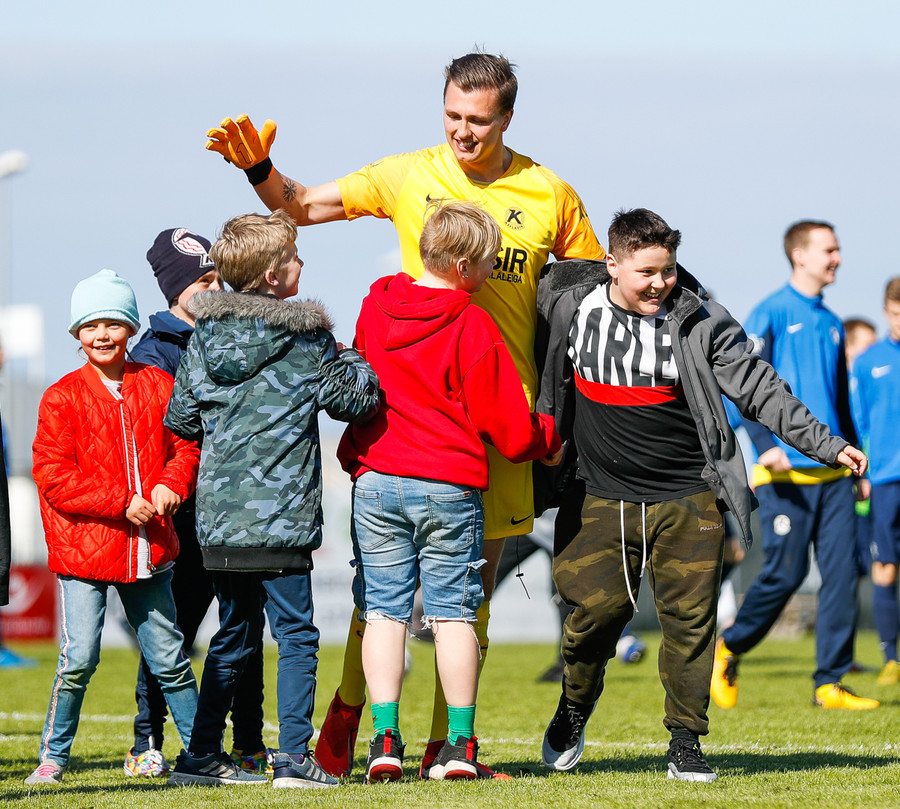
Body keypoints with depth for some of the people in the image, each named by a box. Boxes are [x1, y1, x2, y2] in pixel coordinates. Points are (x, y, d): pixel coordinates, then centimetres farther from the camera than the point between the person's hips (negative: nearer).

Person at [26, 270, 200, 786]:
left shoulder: (158, 386, 6)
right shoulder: (63, 397, -3)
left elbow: (186, 445, 11)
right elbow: (54, 475, -8)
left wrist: (170, 486, -10)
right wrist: (122, 503, -16)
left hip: (148, 548, 3)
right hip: (83, 548, -3)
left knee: (168, 656, 9)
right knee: (78, 659, -8)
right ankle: (54, 757, 6)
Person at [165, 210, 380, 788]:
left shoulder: (207, 333, 7)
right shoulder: (307, 336, -7)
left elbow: (180, 416, 8)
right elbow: (355, 400, -2)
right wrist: (353, 361, 17)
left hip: (219, 517, 6)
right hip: (279, 517, -6)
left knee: (234, 635, 16)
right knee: (296, 635, 0)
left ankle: (202, 756, 17)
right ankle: (294, 758, -5)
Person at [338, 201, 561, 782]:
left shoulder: (375, 306, 6)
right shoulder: (473, 326, -9)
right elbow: (511, 428, -5)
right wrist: (549, 437, 15)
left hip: (376, 479, 3)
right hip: (449, 485, -3)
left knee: (384, 609, 4)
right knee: (453, 612, 4)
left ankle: (385, 739, -2)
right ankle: (460, 743, 5)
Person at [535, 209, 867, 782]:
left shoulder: (699, 321, -6)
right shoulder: (570, 305, -2)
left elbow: (758, 389, -3)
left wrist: (827, 444, -8)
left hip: (688, 500, -1)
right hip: (608, 498, 1)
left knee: (690, 616, -4)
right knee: (597, 609, -6)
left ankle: (686, 744, 7)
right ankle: (573, 712, 22)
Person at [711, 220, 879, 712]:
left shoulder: (831, 325, 18)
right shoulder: (771, 315, -2)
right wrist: (766, 444, -19)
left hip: (833, 472, 6)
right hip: (788, 472, -6)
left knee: (842, 571, -3)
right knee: (785, 573, -8)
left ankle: (830, 683, 0)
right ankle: (728, 650, 15)